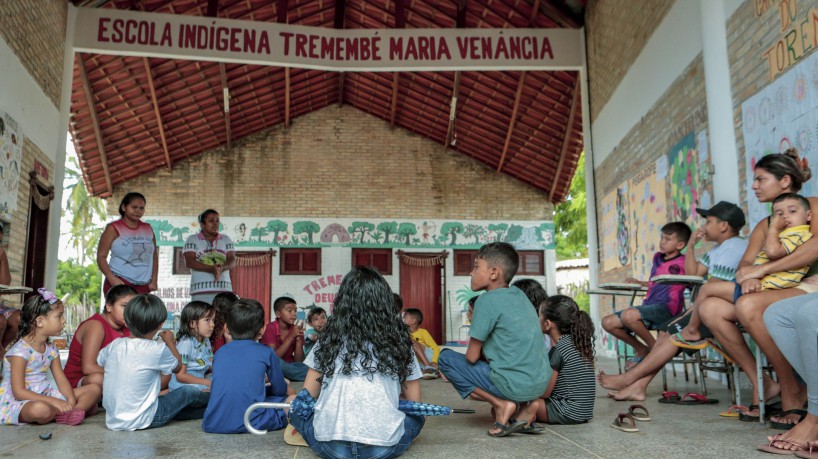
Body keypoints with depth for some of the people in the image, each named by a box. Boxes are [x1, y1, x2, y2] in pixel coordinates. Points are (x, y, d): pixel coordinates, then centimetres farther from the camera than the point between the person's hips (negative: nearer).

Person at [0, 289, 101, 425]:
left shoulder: (51, 349, 9)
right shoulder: (20, 351, -15)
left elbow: (62, 380, 6)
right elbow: (19, 392, -20)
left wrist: (72, 401, -15)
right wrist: (55, 402, -27)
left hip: (45, 396, 8)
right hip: (18, 403, -8)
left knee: (95, 388, -1)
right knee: (40, 409, -44)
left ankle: (74, 411, -28)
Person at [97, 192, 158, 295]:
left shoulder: (147, 229, 13)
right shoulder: (114, 228, 0)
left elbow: (154, 255, 18)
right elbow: (101, 256, -3)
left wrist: (154, 280, 9)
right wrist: (112, 279, -16)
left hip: (143, 286, 4)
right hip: (119, 283, -4)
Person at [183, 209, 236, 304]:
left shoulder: (226, 240, 15)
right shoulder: (192, 239, 8)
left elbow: (232, 261, 5)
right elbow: (189, 262, -4)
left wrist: (222, 268, -18)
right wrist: (211, 269, -19)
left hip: (224, 289, 2)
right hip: (201, 290, -2)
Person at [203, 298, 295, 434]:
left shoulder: (220, 352, 15)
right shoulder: (266, 352, 6)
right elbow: (280, 390, 16)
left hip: (212, 425, 3)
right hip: (251, 422, -2)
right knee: (293, 399, 18)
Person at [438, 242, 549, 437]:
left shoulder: (488, 300, -12)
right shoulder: (520, 295, 10)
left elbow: (472, 357, -9)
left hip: (515, 385, -8)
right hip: (542, 382, 8)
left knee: (446, 357, 3)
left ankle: (500, 404, -4)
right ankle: (525, 403, 12)